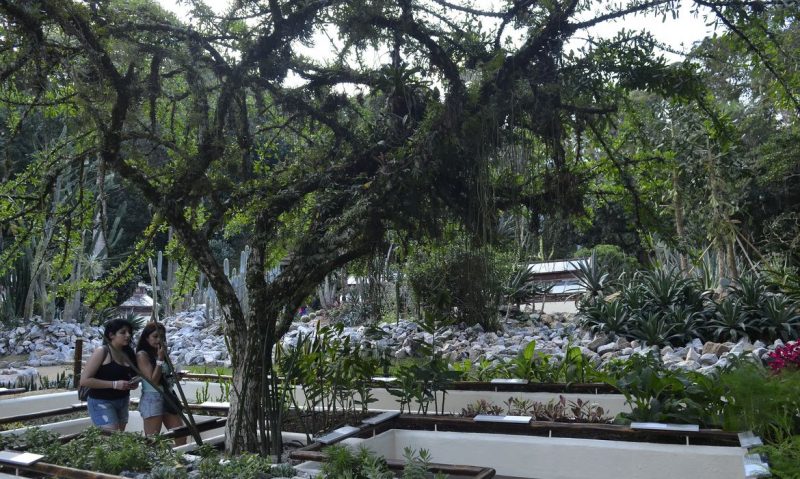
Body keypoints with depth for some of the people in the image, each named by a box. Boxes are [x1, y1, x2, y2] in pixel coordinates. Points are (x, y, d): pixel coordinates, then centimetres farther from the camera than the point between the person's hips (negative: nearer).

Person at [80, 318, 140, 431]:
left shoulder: (128, 353, 8)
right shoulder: (102, 352, -11)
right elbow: (84, 380, -16)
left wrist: (133, 383, 1)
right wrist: (114, 384, -22)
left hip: (123, 402, 7)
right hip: (102, 402, -7)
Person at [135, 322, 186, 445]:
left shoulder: (161, 353, 11)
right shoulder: (142, 355, -9)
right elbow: (153, 380, -15)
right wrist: (160, 359, -15)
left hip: (168, 397, 7)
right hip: (152, 399, -7)